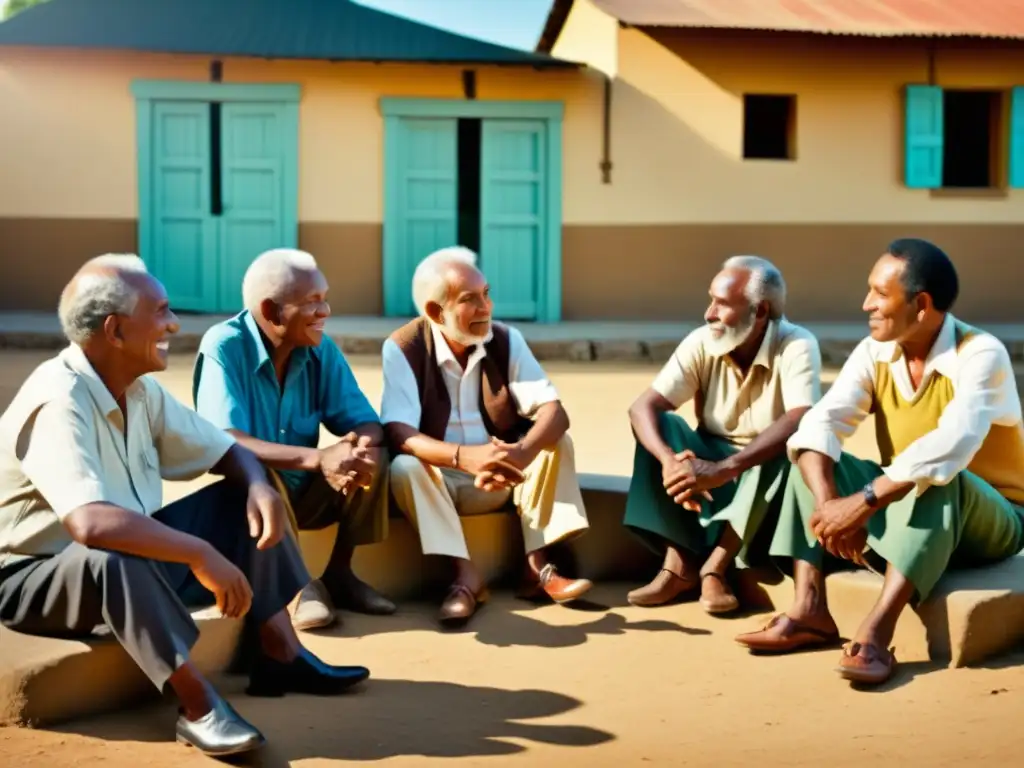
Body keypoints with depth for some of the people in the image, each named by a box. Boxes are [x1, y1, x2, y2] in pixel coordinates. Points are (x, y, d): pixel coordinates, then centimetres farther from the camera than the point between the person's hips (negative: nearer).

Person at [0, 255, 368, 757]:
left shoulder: (140, 390, -1)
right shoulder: (57, 402, -27)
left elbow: (225, 451, 9)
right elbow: (91, 524, -42)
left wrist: (259, 486, -14)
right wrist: (201, 555, -37)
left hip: (129, 560, 9)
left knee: (244, 500, 2)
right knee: (115, 556, -40)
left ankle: (280, 655, 2)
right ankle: (199, 707, -28)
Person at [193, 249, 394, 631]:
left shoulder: (321, 349, -6)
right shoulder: (223, 346, -22)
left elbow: (365, 422, -8)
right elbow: (224, 442, -33)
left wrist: (361, 447, -35)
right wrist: (319, 458, -44)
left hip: (304, 492, 5)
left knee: (374, 457, -19)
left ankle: (339, 573, -2)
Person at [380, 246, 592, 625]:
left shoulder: (506, 340, -7)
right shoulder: (402, 348, -16)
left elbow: (554, 412, -16)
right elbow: (399, 434, -26)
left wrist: (522, 453, -40)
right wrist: (464, 456, -44)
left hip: (501, 478, 3)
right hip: (438, 479, -3)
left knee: (555, 441, -19)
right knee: (405, 468, -33)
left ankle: (537, 565, -20)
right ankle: (465, 574, -28)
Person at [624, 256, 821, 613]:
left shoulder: (797, 346, -22)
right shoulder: (701, 343, -11)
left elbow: (800, 421, -38)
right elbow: (642, 407, -19)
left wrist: (725, 469, -49)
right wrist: (669, 460, -40)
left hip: (766, 474, -3)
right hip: (712, 460, 3)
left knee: (787, 448, -34)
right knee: (661, 424, -22)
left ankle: (715, 567, -28)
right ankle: (679, 563, -27)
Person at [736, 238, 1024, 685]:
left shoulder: (981, 355, -22)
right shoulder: (874, 353, -5)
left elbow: (951, 444, -39)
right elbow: (820, 424, -17)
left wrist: (864, 503, -43)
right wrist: (829, 505, -34)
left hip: (988, 520, -6)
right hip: (901, 511, 6)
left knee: (937, 479, -37)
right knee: (813, 458, -9)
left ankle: (875, 634, -44)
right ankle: (810, 611, -22)